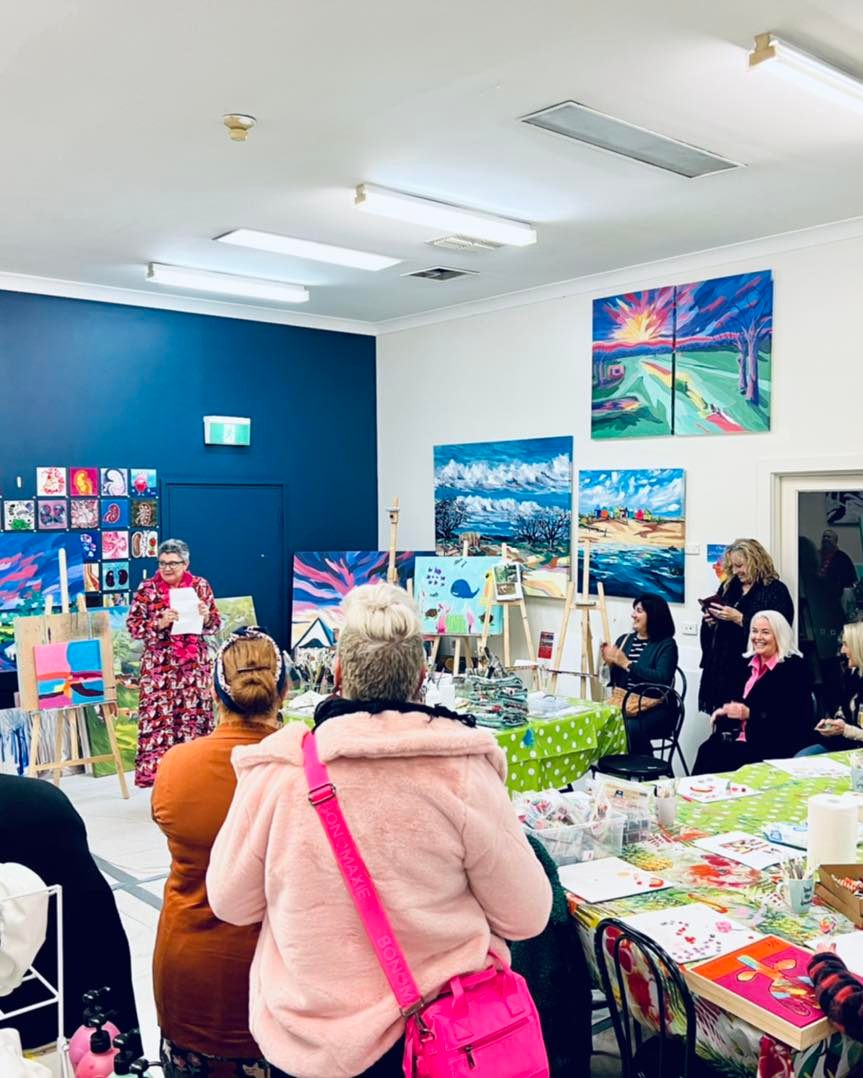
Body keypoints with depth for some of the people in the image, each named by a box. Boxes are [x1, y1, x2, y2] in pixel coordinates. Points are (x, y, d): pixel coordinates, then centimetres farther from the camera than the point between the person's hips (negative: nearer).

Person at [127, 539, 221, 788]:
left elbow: (216, 624, 9)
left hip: (195, 666, 2)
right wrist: (160, 623, -18)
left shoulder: (201, 586, 4)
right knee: (158, 717, -5)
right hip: (159, 666, -2)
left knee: (194, 715, 4)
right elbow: (133, 626, -2)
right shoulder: (146, 588, 0)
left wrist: (206, 617, -13)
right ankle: (155, 769, 1)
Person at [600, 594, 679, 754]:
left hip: (656, 708, -4)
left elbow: (662, 679, -17)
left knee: (631, 728, -34)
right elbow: (613, 680, 17)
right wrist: (610, 663, -4)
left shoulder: (666, 644, -1)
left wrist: (626, 664, -15)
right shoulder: (623, 640, 15)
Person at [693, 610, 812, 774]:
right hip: (745, 736, 7)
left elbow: (791, 717, -15)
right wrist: (726, 710, 1)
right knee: (707, 750, -21)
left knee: (722, 756, -27)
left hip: (778, 744, -7)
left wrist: (750, 714, -21)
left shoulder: (794, 667, -7)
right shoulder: (750, 662, 14)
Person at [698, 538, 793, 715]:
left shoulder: (776, 591, -5)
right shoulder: (728, 586, 15)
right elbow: (711, 631, 24)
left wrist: (739, 618, -17)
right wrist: (711, 622, 1)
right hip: (721, 667, 6)